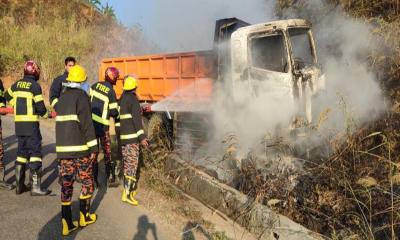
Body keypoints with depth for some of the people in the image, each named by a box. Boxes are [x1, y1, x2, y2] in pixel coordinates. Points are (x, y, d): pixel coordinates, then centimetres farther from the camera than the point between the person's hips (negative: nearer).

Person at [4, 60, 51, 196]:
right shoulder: (35, 86, -11)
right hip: (31, 123, -7)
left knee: (21, 152, 14)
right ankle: (35, 187, -5)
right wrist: (46, 114, 7)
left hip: (18, 123, 7)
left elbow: (7, 96, 27)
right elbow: (40, 107, -12)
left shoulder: (17, 84, 9)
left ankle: (19, 185, 20)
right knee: (35, 153, -4)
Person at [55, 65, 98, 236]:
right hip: (80, 148, -6)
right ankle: (84, 217, 20)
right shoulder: (81, 96, -9)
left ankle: (67, 223, 9)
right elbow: (87, 124, -15)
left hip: (62, 148, 6)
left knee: (66, 184, 7)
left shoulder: (62, 98, 13)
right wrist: (93, 147, -12)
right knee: (87, 183, 10)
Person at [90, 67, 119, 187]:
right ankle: (111, 179, 13)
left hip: (91, 122, 5)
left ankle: (94, 180, 15)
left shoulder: (95, 85, 2)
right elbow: (114, 112, -10)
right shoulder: (111, 92, -12)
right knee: (107, 152, 6)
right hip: (102, 124, -5)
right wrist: (116, 114, 11)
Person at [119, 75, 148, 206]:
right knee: (132, 164, -7)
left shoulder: (122, 99, 14)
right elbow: (136, 119, -18)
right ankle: (127, 193, -9)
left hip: (123, 136, 9)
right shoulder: (133, 99, -11)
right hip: (132, 136, -9)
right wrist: (142, 137, -19)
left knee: (127, 163, 16)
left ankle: (130, 188, 27)